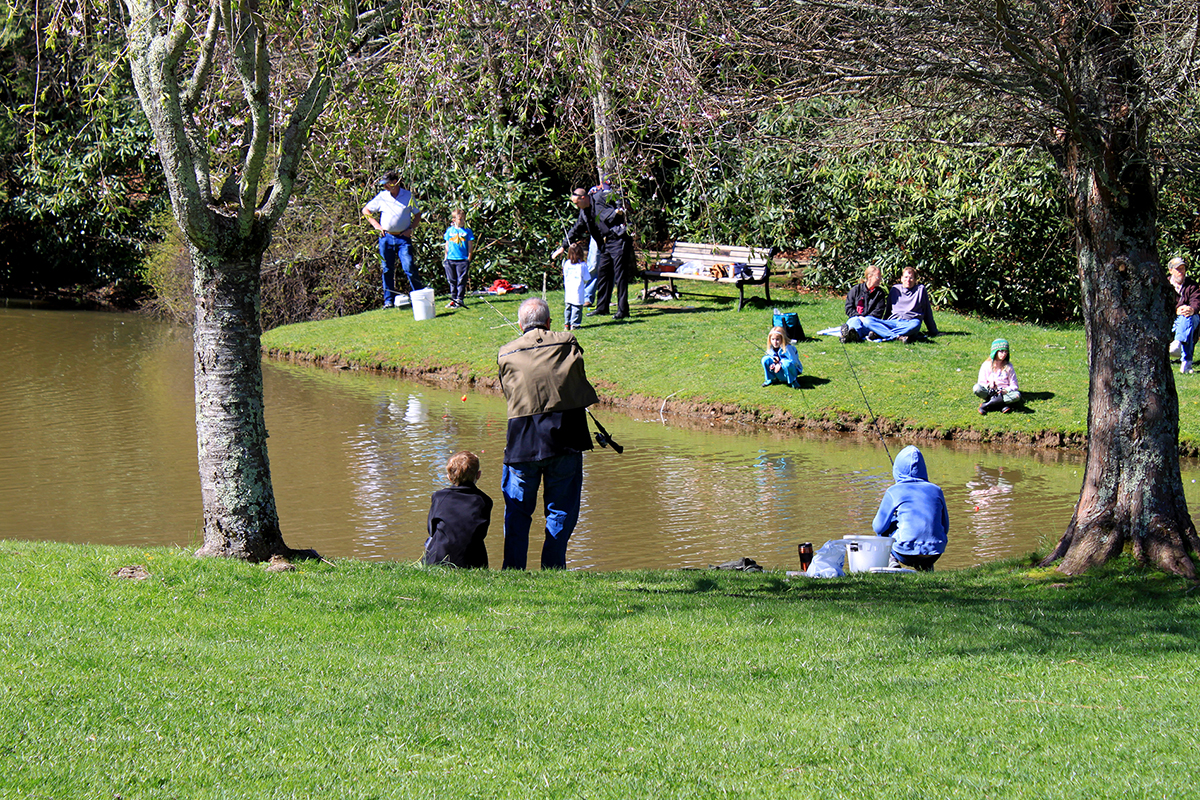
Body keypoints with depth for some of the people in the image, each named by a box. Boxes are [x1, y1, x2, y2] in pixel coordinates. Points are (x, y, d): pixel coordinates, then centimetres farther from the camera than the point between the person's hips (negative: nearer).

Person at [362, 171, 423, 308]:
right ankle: (389, 300, 10)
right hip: (386, 237, 2)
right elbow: (366, 211, 15)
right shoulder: (382, 196, 5)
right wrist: (376, 225, 4)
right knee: (387, 270, 3)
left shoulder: (408, 196, 4)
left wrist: (410, 228, -2)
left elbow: (417, 215, 13)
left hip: (403, 238, -2)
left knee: (409, 268, -12)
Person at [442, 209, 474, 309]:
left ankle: (460, 299, 1)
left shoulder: (467, 231, 3)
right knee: (452, 281, 8)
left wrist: (469, 258, -1)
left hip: (462, 259, -3)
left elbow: (470, 246, 4)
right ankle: (453, 299, 15)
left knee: (461, 281, -2)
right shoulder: (449, 231, 8)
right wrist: (446, 257, 12)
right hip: (451, 259, 3)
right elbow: (447, 245, 14)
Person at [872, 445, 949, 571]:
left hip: (906, 554, -3)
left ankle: (891, 561, 5)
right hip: (935, 553, 3)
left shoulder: (894, 492, -2)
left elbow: (879, 527, 3)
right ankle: (925, 567, 17)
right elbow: (945, 529, 15)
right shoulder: (936, 490, 8)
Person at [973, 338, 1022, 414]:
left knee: (1017, 395, -35)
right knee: (976, 388, -32)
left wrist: (1005, 391, -18)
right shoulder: (986, 365, 4)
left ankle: (986, 405, -33)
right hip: (989, 393, -1)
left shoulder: (1008, 367, 6)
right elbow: (981, 383, 2)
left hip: (1004, 393, 1)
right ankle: (1003, 405, -30)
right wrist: (989, 386, -20)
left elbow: (1014, 386, 3)